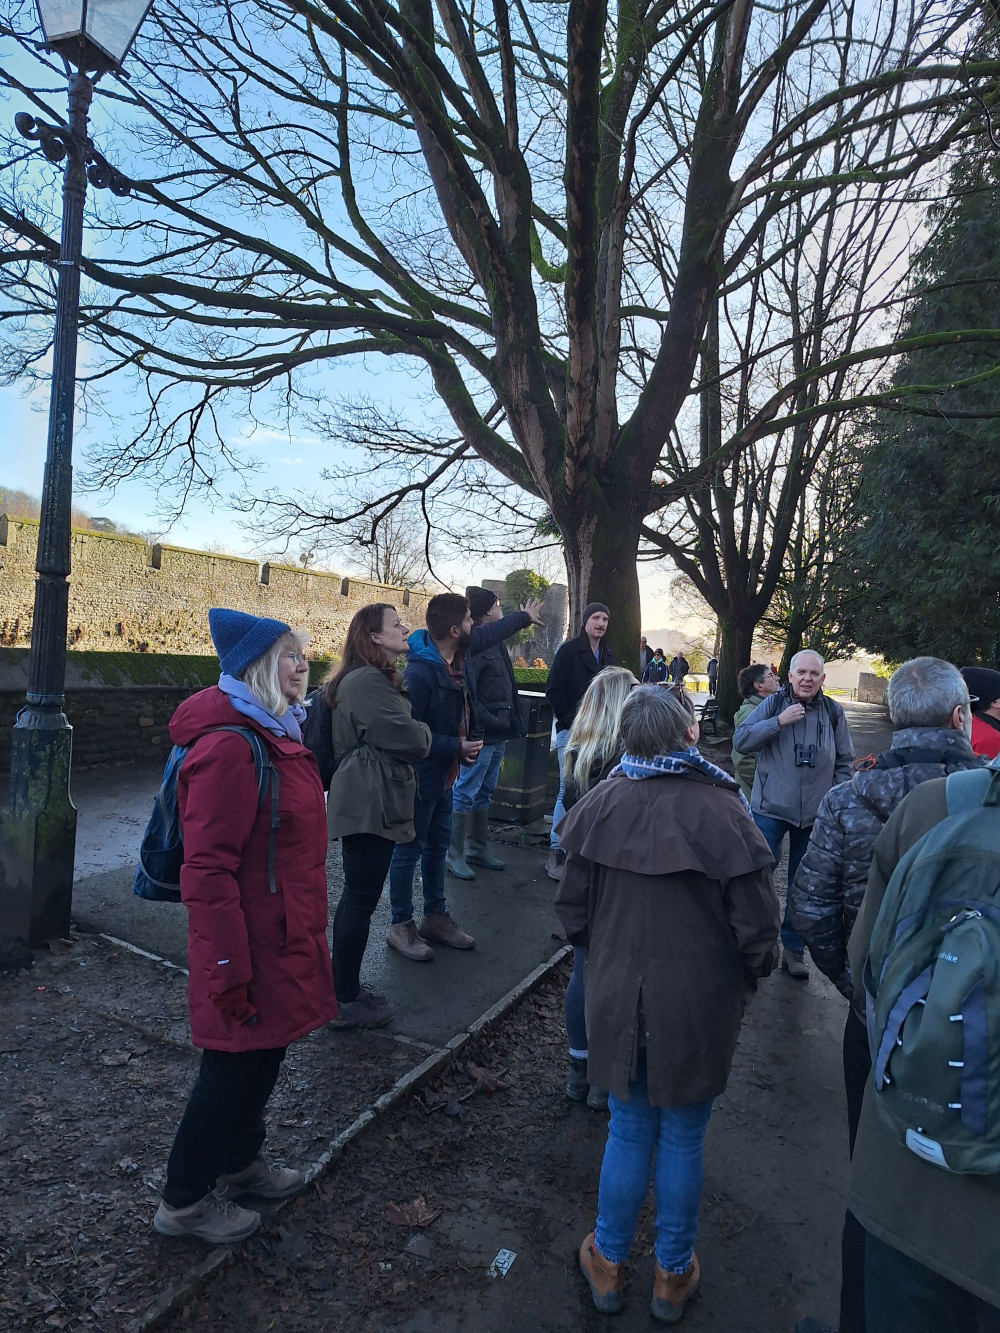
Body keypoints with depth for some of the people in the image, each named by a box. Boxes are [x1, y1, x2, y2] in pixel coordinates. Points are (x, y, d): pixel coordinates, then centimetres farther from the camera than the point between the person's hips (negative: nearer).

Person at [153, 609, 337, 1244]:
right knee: (235, 1065, 10)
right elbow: (209, 869, -27)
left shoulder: (276, 731, 6)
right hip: (254, 943, -9)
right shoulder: (230, 746, -26)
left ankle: (241, 1161, 47)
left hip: (284, 932, 9)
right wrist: (231, 969, -23)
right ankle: (185, 1200, 33)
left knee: (265, 1051, 24)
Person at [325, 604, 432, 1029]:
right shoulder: (369, 682, -18)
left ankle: (343, 987, 30)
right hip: (370, 805, -11)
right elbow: (411, 742, -19)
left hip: (363, 802, 11)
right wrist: (424, 731, 1)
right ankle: (345, 1002, 11)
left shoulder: (367, 679, 17)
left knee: (356, 896, 18)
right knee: (361, 899, -1)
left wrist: (415, 732, 0)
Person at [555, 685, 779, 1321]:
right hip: (700, 1007, -2)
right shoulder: (724, 813, -20)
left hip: (620, 1000, 2)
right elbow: (757, 930, -13)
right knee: (683, 1141, 18)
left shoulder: (600, 805, -11)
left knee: (629, 1133, 21)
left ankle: (609, 1266, 38)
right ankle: (673, 1277, 38)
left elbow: (574, 910, -2)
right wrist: (749, 977, 7)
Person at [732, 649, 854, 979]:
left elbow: (845, 762, 9)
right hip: (770, 808, -3)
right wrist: (779, 721, -22)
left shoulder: (833, 712, 2)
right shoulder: (773, 704, -5)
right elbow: (740, 740, -13)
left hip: (815, 814, 3)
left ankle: (793, 948, 28)